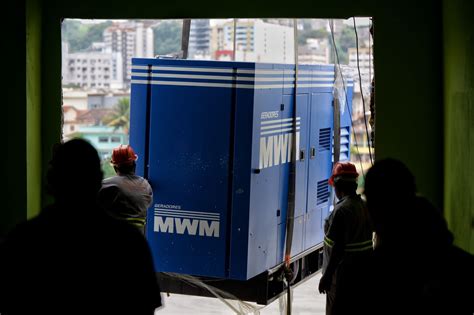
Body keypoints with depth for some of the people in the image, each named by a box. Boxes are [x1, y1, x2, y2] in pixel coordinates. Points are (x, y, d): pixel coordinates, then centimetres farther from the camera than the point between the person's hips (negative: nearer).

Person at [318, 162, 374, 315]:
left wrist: (327, 275, -18)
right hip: (362, 271, 8)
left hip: (344, 274, -8)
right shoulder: (364, 206, 6)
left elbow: (338, 247, -24)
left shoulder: (341, 210, -20)